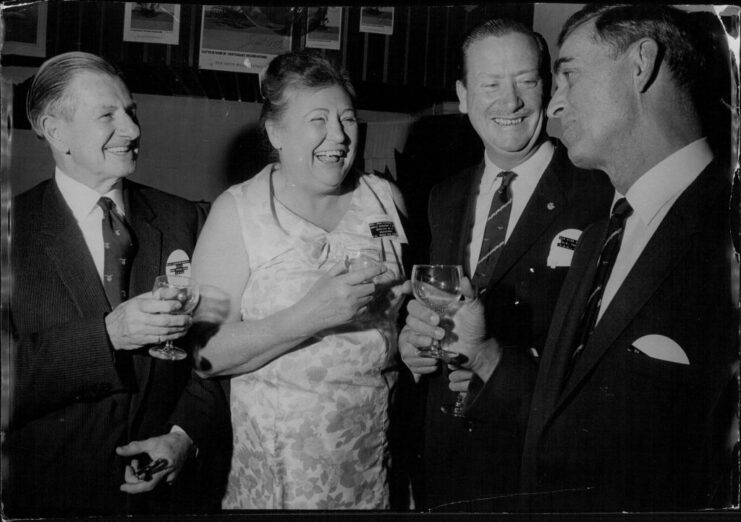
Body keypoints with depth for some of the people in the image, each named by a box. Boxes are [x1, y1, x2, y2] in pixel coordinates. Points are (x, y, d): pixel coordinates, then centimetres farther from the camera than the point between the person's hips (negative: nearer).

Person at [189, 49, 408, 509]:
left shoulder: (385, 199, 2)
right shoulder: (237, 212, -8)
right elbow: (208, 354, -14)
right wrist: (309, 316, -25)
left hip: (379, 446, 4)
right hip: (278, 454, -3)